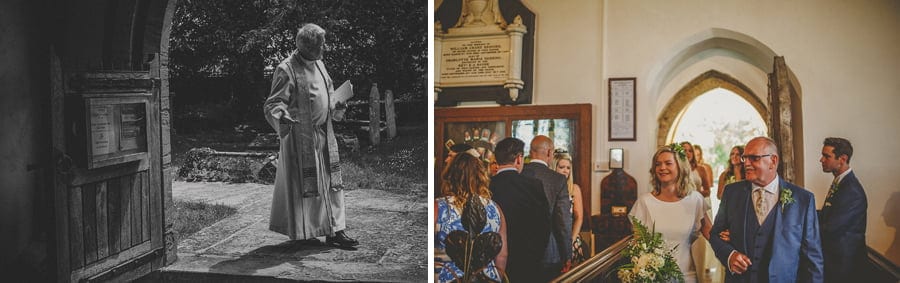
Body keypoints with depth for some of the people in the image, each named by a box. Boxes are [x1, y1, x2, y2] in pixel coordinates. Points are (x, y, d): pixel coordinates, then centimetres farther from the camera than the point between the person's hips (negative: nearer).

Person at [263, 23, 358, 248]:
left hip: (324, 135, 8)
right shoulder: (287, 70, -13)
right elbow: (275, 103, -17)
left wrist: (335, 107, 13)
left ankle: (334, 230, 14)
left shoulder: (318, 64, 11)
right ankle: (302, 235, 13)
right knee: (303, 185, 0)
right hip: (300, 135, -8)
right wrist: (281, 117, -35)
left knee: (331, 182, 7)